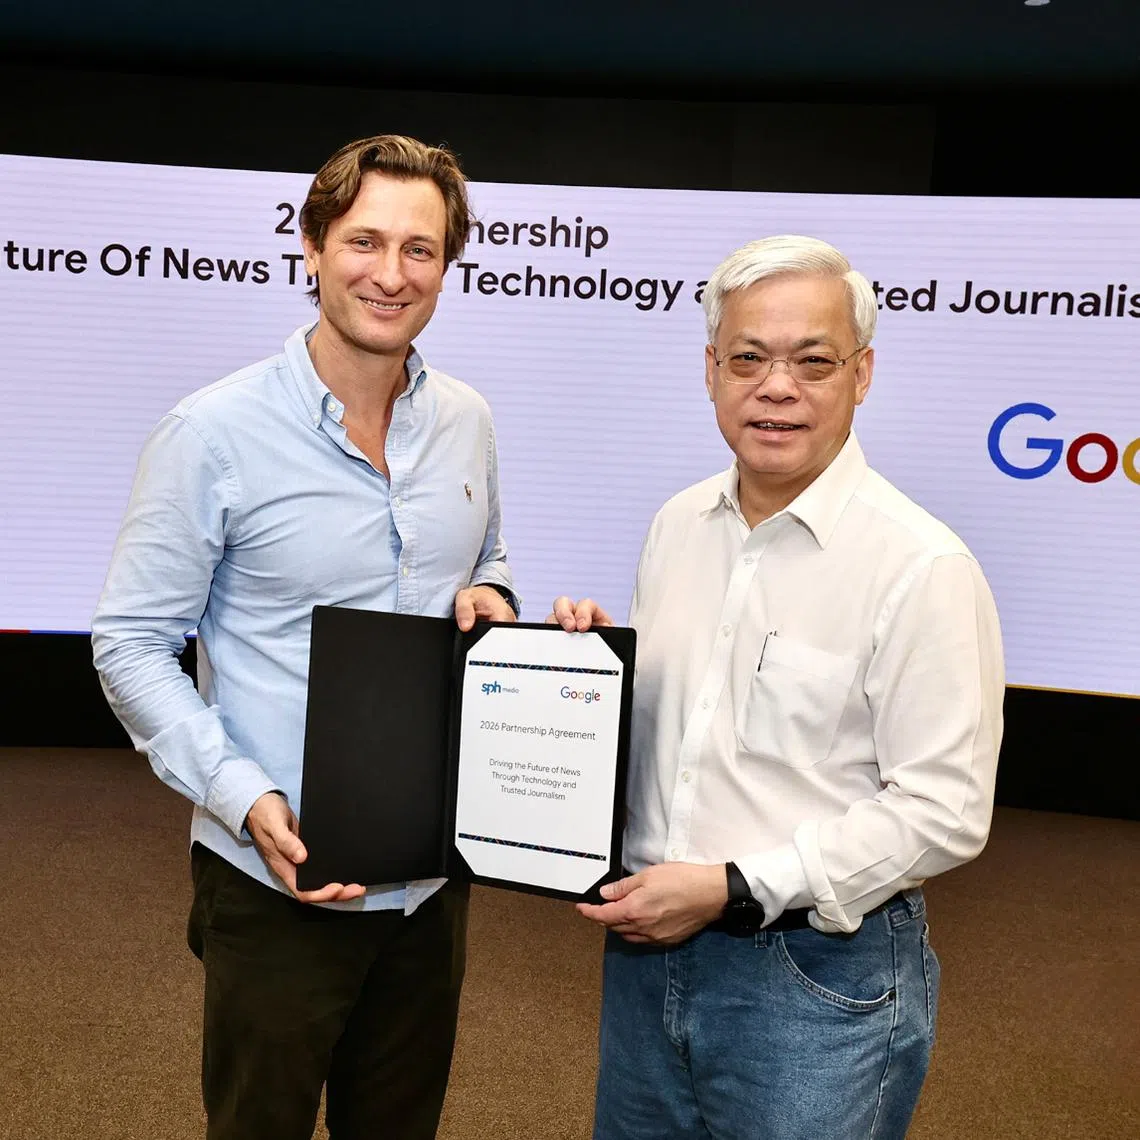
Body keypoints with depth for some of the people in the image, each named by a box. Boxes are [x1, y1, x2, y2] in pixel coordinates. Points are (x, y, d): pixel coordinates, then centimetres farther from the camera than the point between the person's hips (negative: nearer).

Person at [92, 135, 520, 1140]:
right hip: (277, 878, -4)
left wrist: (491, 599, -7)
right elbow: (131, 645, -11)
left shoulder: (467, 422, 1)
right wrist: (244, 798, -23)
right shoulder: (214, 433, -14)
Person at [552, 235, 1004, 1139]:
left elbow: (943, 811, -18)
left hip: (819, 978, -6)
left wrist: (733, 888, -20)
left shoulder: (920, 566, -16)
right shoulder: (678, 524, 5)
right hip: (648, 942, 6)